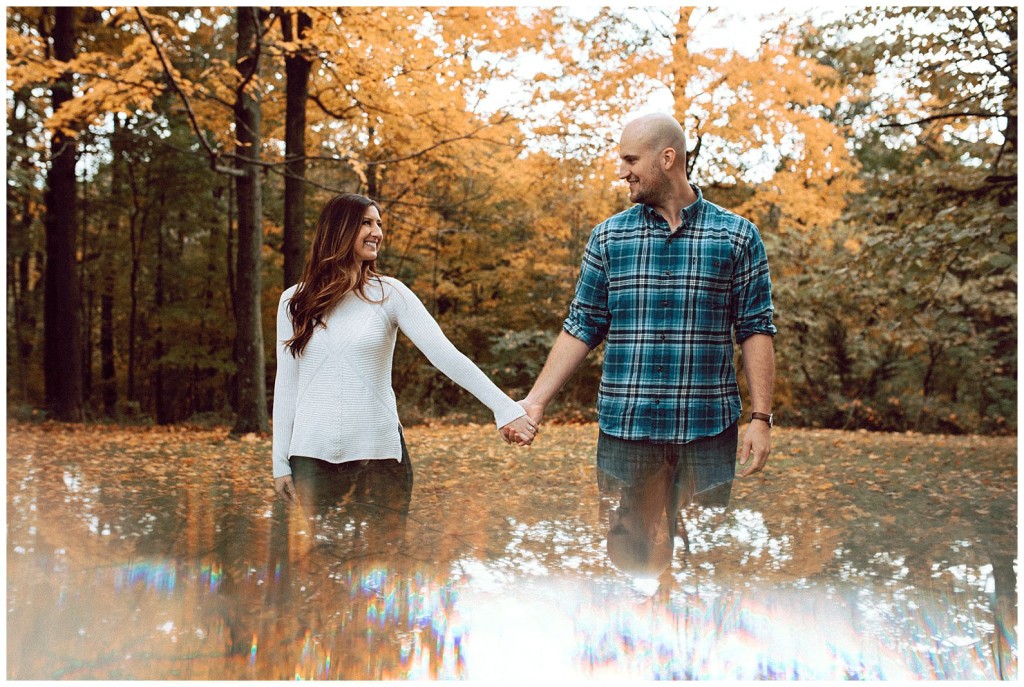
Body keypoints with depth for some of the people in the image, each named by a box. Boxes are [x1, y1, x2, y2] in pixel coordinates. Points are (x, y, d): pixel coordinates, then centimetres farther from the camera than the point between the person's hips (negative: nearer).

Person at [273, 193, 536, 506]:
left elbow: (445, 354, -7)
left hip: (377, 453, -1)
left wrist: (505, 408, -16)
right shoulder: (294, 301, 5)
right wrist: (281, 462, 6)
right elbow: (286, 384, 8)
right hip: (311, 455, 1)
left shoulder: (389, 293, 1)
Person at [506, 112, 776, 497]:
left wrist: (761, 418, -5)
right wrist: (536, 400, 1)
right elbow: (582, 328, 9)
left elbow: (755, 330, 2)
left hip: (708, 432, -1)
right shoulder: (608, 237, 7)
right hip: (624, 430, 2)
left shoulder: (737, 236, 2)